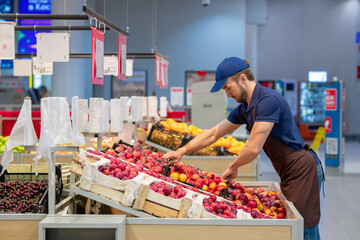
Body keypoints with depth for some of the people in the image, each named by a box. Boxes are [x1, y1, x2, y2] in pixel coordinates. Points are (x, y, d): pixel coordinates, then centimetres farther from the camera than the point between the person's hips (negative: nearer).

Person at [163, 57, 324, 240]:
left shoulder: (268, 100, -20)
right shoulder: (244, 109, 10)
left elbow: (254, 149, -21)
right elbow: (213, 134, 18)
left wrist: (233, 167, -3)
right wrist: (181, 151, 14)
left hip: (302, 170, -9)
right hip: (288, 174, 9)